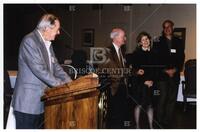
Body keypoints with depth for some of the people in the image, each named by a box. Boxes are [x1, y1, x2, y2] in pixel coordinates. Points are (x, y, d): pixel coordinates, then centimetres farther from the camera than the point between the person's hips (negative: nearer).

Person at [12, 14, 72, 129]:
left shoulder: (48, 43, 14)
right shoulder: (30, 41, -15)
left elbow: (55, 66, 15)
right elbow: (39, 69, -22)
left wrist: (69, 83, 3)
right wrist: (60, 84, -18)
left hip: (42, 101, 9)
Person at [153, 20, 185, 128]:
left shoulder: (178, 42, 13)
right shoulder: (158, 41, 5)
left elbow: (181, 58, 10)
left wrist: (175, 69, -5)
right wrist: (165, 70, -7)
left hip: (175, 74, 3)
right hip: (162, 74, -3)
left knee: (172, 99, 3)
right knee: (163, 98, -8)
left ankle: (167, 122, 11)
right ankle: (159, 123, 1)